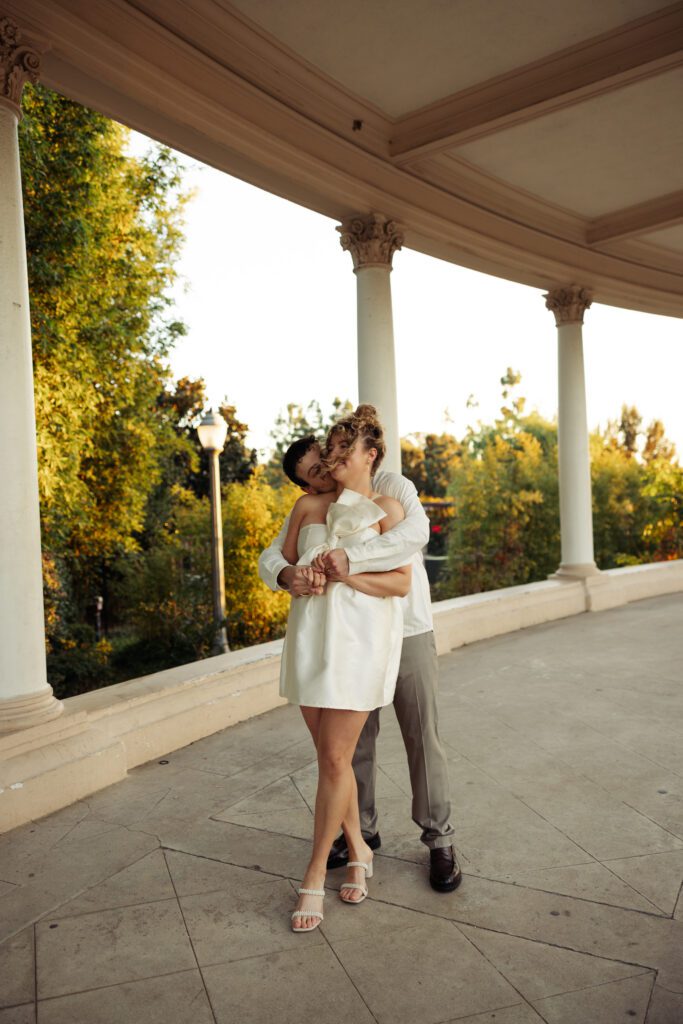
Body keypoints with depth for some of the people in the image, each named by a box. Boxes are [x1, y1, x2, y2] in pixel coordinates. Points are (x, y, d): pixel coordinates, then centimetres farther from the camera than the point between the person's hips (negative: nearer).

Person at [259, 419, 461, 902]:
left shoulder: (391, 486, -14)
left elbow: (416, 531, -33)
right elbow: (269, 557, -15)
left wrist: (351, 559, -46)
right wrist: (287, 574, -40)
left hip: (408, 634, -3)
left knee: (423, 738, 4)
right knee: (355, 737, 13)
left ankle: (439, 840, 21)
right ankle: (361, 829, 32)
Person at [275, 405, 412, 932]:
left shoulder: (387, 509, 0)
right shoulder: (308, 505, 11)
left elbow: (401, 582, -6)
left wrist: (343, 572, -15)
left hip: (359, 641, -4)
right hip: (310, 636, 4)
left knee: (335, 760, -1)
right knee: (332, 756, 12)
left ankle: (315, 874, 16)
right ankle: (358, 850, 33)